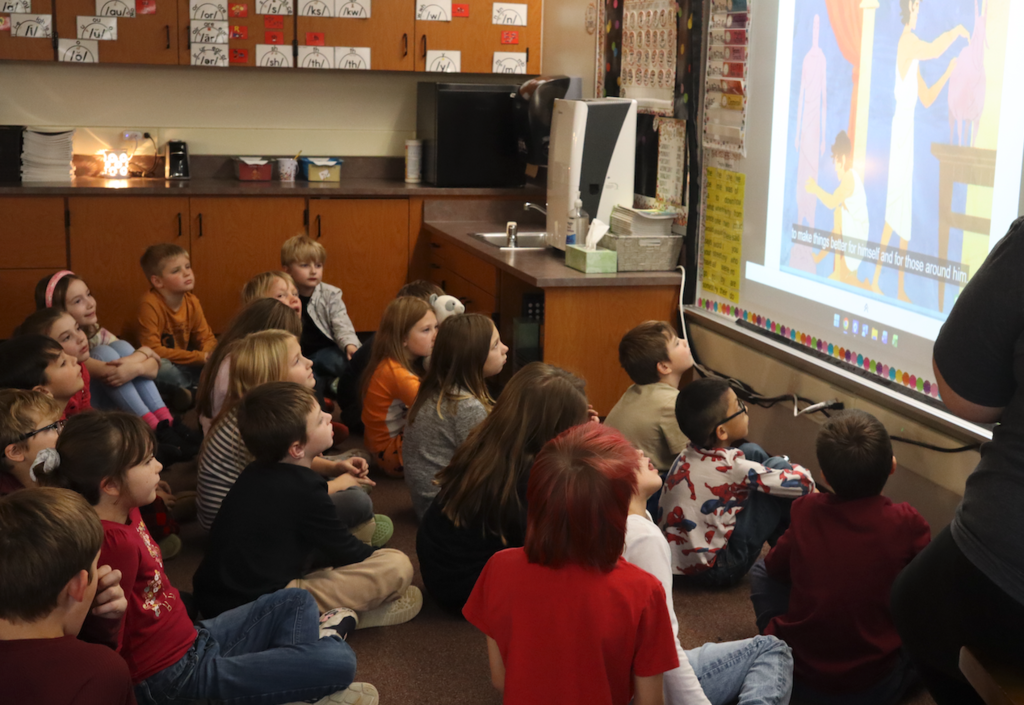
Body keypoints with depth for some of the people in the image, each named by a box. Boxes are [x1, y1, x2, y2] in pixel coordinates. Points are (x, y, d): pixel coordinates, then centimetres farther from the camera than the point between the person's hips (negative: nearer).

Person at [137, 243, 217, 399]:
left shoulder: (192, 301, -2)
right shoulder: (150, 304, -23)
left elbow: (207, 337, 5)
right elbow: (152, 349, -28)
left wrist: (208, 354, -22)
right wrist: (200, 357, -29)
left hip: (182, 365, 6)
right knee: (161, 367, -38)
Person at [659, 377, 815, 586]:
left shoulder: (691, 452, -3)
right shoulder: (732, 468, -25)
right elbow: (802, 482, -19)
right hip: (714, 571, -8)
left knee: (752, 451, 12)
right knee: (776, 465, -10)